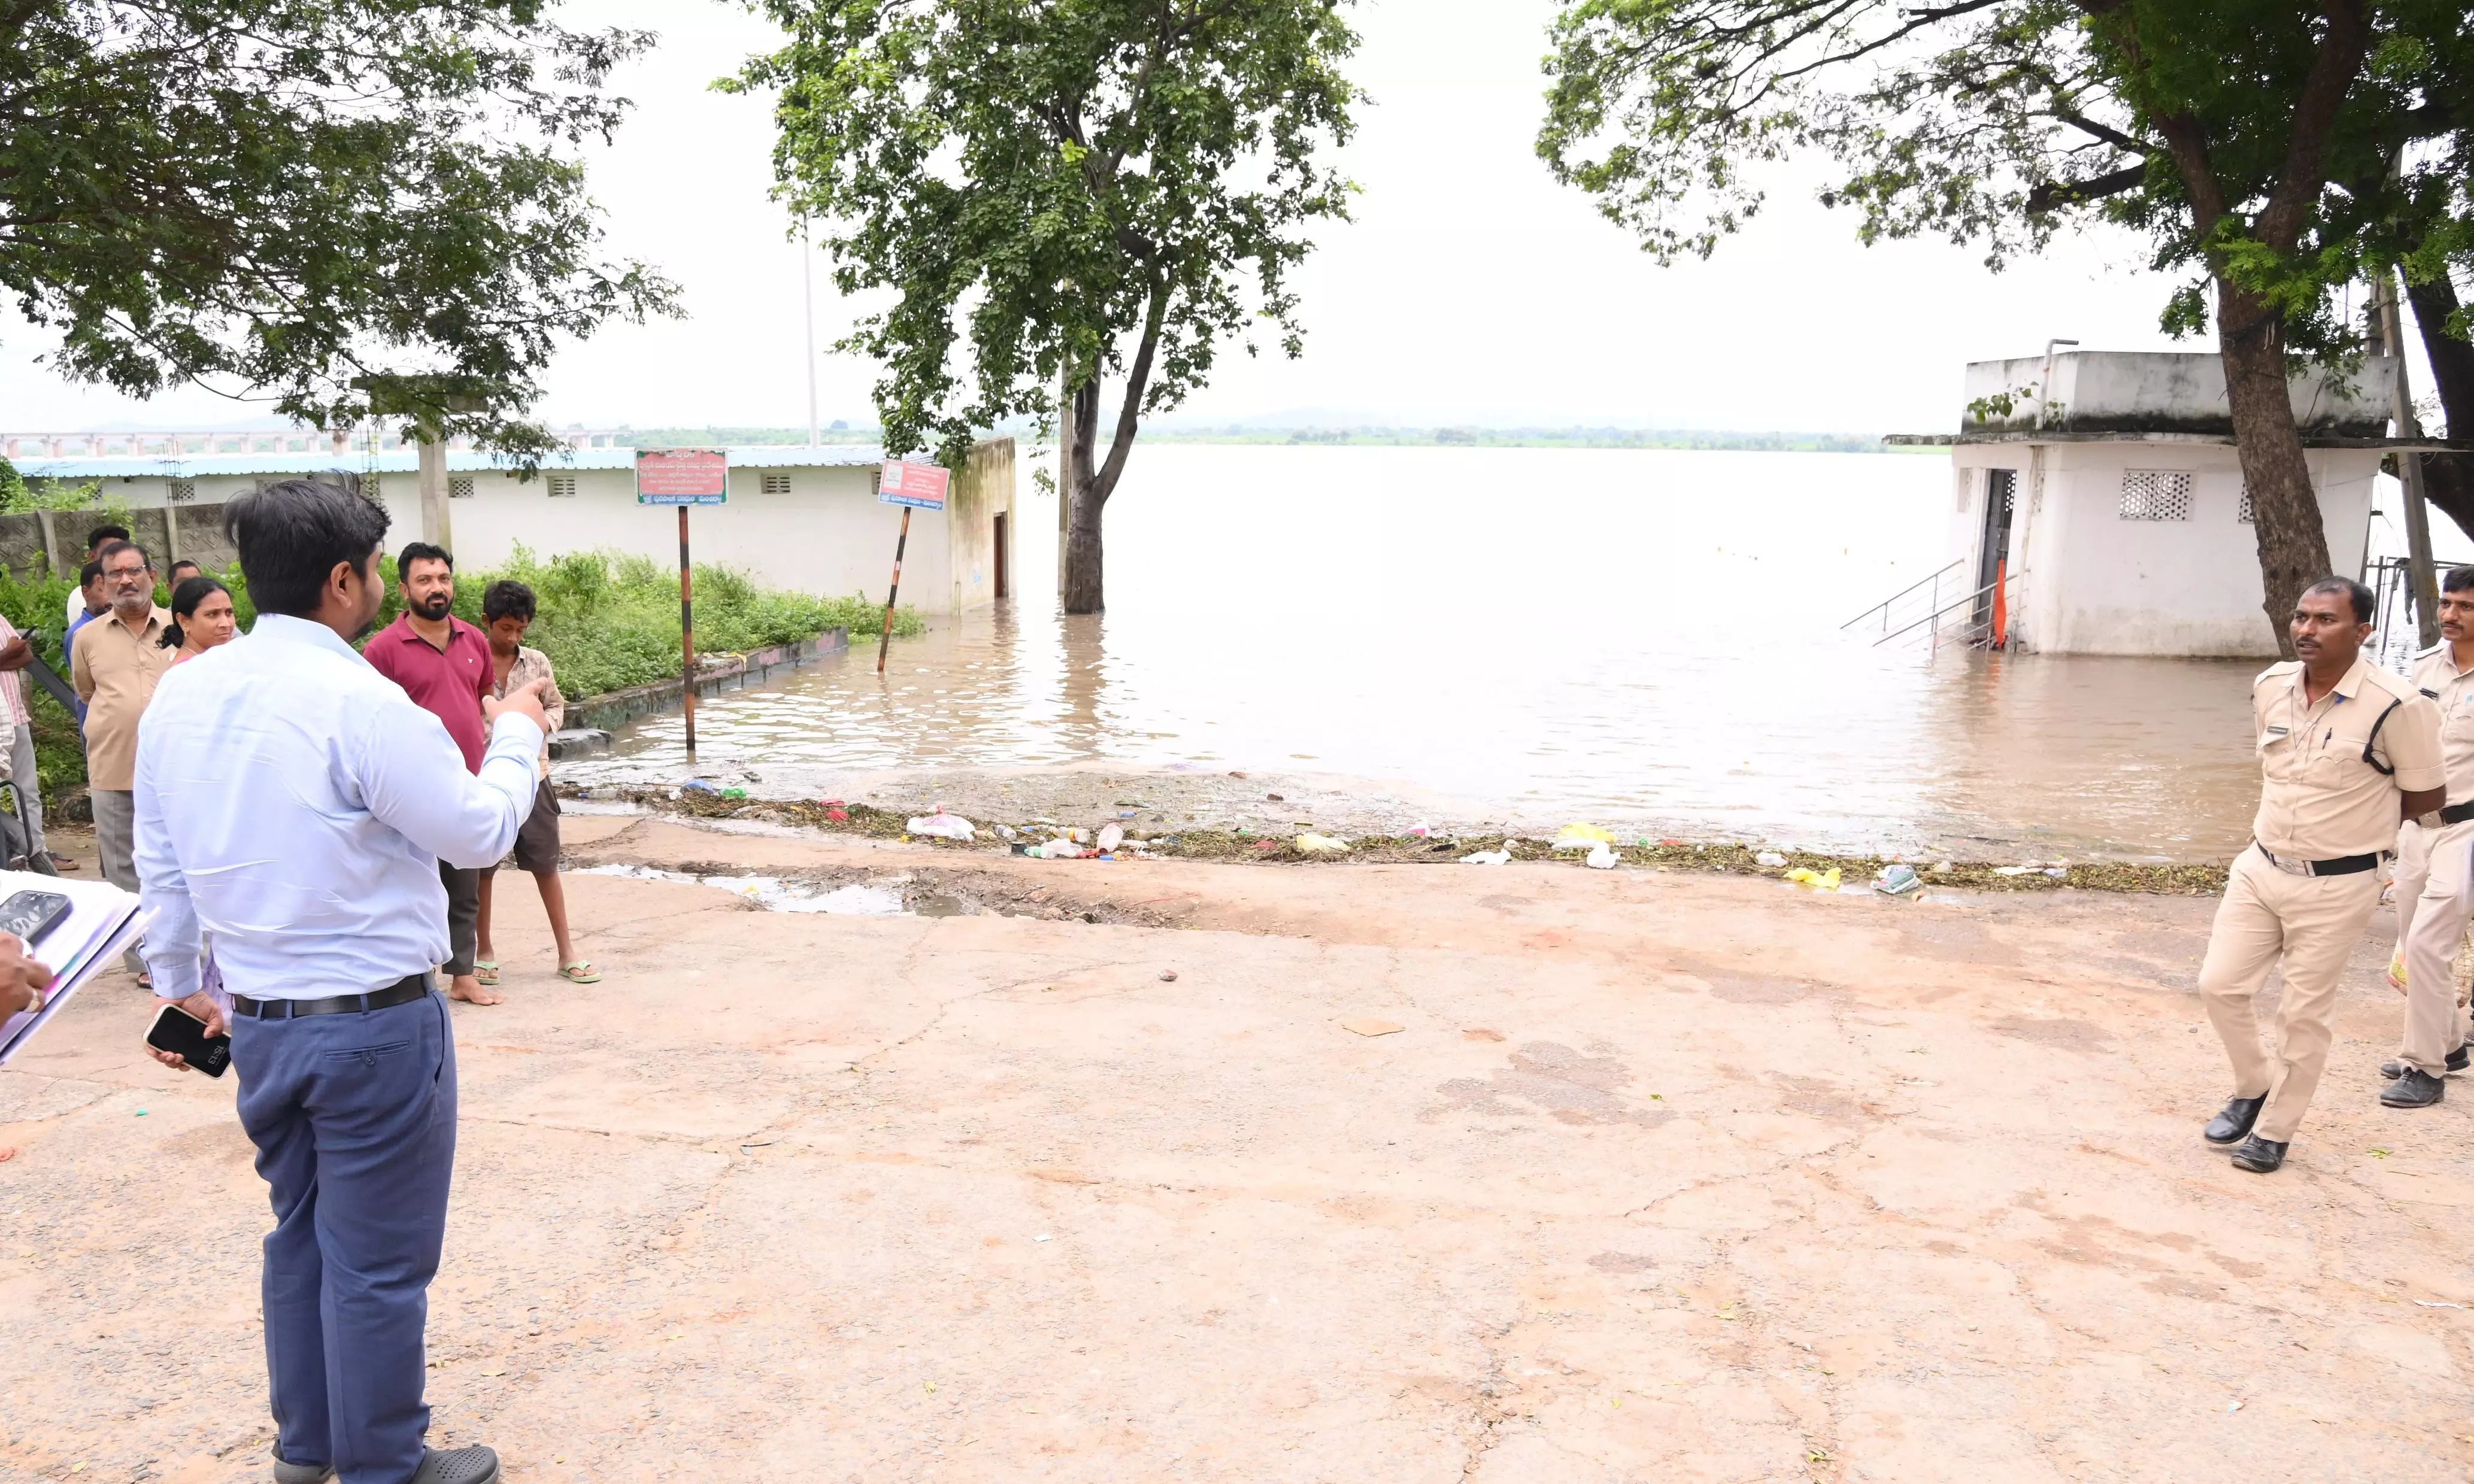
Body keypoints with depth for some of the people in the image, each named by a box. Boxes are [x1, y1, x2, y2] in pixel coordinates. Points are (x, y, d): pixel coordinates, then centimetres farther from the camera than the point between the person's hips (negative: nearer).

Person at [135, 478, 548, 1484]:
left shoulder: (182, 694, 2)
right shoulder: (358, 700, -21)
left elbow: (160, 859, 12)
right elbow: (481, 833, -12)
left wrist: (177, 979, 26)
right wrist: (516, 734, 6)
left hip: (256, 1018, 8)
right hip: (375, 1022, -7)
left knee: (300, 1234, 22)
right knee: (378, 1261, 7)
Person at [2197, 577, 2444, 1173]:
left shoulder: (2396, 706, -18)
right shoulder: (2270, 687, -2)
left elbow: (2427, 795, -6)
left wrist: (2353, 822, 0)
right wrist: (2308, 817, 8)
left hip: (2336, 887, -5)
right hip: (2260, 868, 5)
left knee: (2304, 1013, 7)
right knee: (2220, 985, 6)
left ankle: (2275, 1130, 24)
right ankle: (2254, 1089, 32)